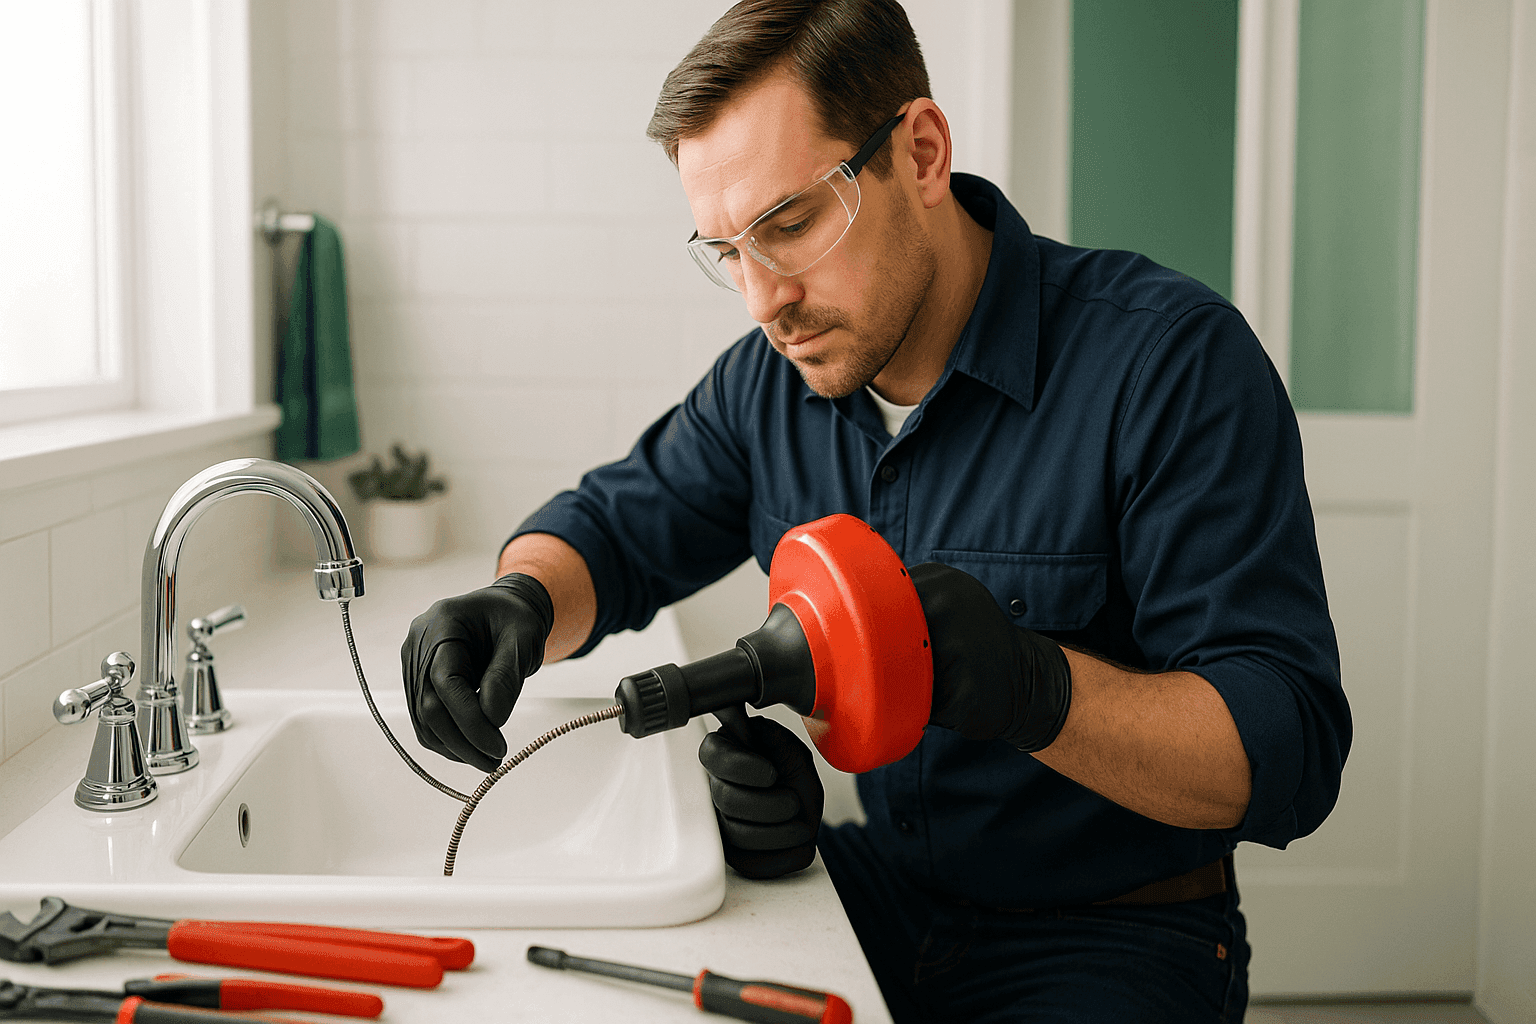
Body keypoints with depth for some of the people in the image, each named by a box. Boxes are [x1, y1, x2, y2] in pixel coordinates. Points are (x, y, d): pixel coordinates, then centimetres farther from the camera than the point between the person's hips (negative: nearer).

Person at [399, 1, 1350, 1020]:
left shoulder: (1174, 360, -19)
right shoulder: (769, 381, 0)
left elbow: (1288, 752, -21)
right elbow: (612, 530, 10)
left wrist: (1037, 689, -40)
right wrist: (520, 602, -15)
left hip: (1108, 938, -3)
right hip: (876, 896, 4)